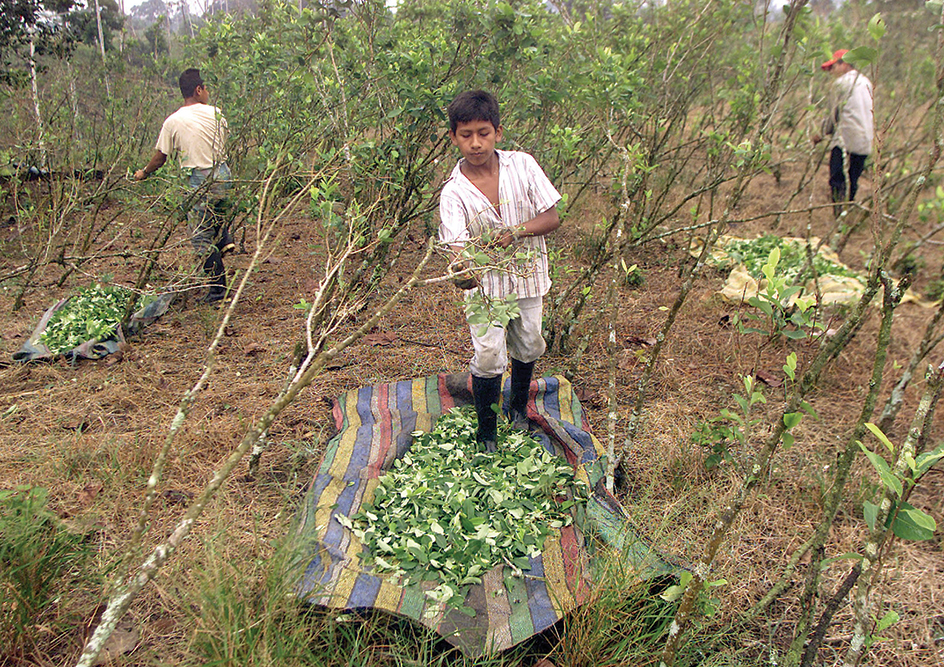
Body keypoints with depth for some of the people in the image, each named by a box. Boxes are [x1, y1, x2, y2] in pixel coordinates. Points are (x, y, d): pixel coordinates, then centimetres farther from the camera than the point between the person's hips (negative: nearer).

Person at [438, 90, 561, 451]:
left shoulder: (522, 165, -10)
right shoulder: (453, 192, -16)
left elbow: (552, 218, -8)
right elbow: (458, 245, -27)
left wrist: (515, 231, -25)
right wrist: (464, 273, -50)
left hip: (527, 271, 3)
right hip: (486, 281, -2)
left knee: (528, 345, 15)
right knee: (489, 356, -7)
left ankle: (518, 405, 44)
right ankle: (486, 433, 15)